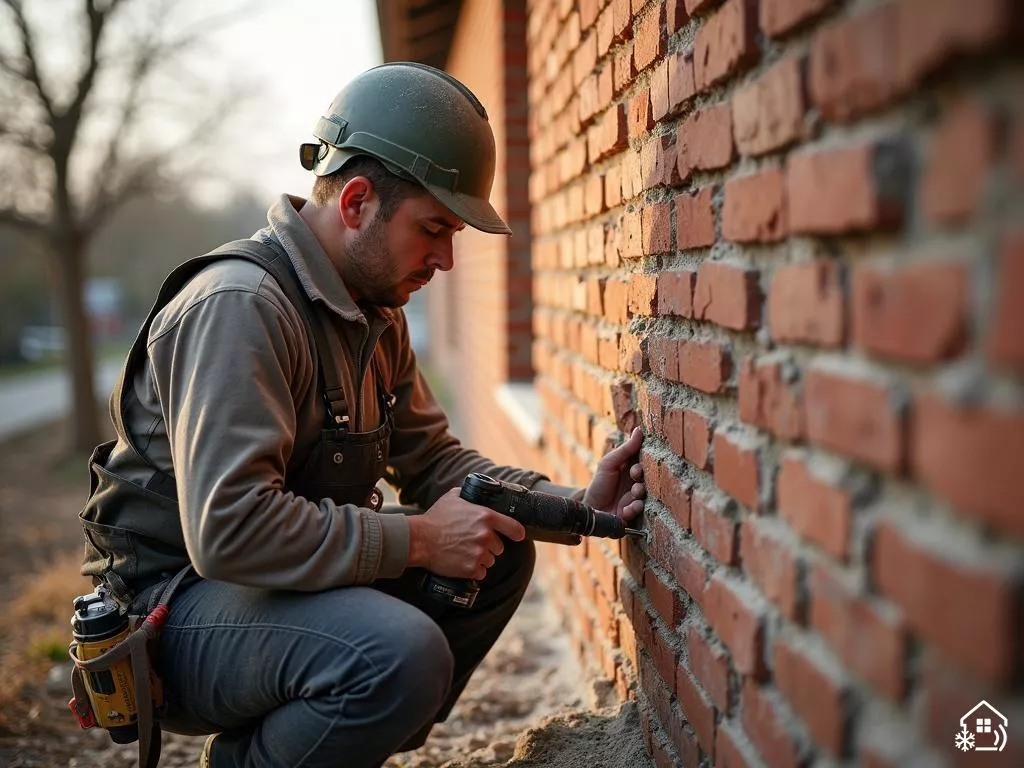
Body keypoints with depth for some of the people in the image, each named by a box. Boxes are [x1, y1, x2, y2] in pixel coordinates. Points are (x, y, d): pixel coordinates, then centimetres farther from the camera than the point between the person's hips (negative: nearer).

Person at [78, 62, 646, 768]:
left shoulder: (377, 314, 9)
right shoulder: (240, 305, -23)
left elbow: (433, 458, 9)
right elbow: (228, 529, -31)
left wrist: (576, 504, -5)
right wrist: (416, 539, -24)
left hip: (297, 576, 9)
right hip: (173, 605, -9)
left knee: (502, 554, 3)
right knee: (400, 652, -33)